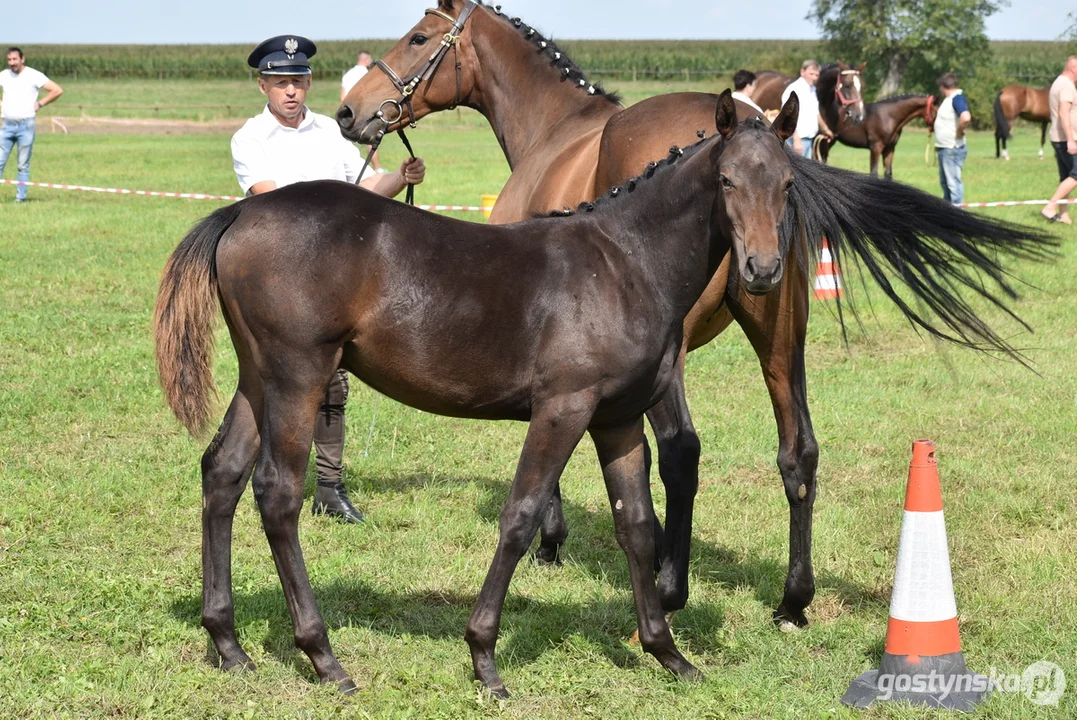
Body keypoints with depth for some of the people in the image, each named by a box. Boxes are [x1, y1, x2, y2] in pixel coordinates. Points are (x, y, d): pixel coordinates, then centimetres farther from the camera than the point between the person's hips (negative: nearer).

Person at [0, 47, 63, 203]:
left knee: (23, 165, 1)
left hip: (26, 125, -3)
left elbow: (57, 90, -5)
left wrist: (40, 104, -6)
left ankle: (21, 196, 5)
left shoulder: (34, 76, -3)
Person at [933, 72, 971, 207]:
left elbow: (966, 118, -38)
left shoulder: (957, 98, -19)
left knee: (953, 181, -5)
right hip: (944, 148, 11)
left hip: (953, 149, -11)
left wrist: (959, 132, -21)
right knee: (944, 181, 21)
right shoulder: (949, 99, 12)